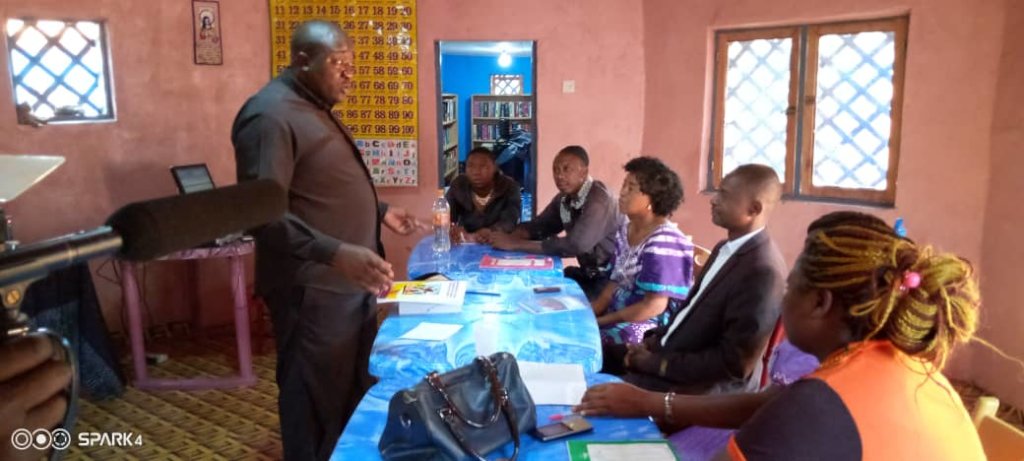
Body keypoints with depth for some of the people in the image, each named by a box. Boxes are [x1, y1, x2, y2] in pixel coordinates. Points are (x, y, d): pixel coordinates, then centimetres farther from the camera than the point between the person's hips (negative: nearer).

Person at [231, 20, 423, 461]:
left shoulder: (316, 108, 15)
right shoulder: (271, 115, -17)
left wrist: (379, 212, 25)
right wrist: (335, 253, -36)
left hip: (350, 281, 10)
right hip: (313, 288, -10)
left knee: (355, 391, 22)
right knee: (316, 404, 5)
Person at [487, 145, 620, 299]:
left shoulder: (599, 200, -23)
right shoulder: (565, 197, 4)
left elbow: (575, 245, -31)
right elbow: (538, 226, 6)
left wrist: (516, 244, -29)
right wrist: (509, 237, -16)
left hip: (609, 279, -7)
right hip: (588, 272, 7)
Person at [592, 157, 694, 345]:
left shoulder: (663, 243, -20)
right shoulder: (626, 230, 7)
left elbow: (654, 306, -21)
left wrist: (599, 321, -17)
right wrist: (591, 312, -4)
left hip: (648, 328, -8)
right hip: (620, 314, 8)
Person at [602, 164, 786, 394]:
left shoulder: (763, 271, -24)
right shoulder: (724, 249, 8)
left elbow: (734, 364, -24)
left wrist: (657, 363, -18)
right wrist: (654, 341, 1)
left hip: (702, 385, -9)